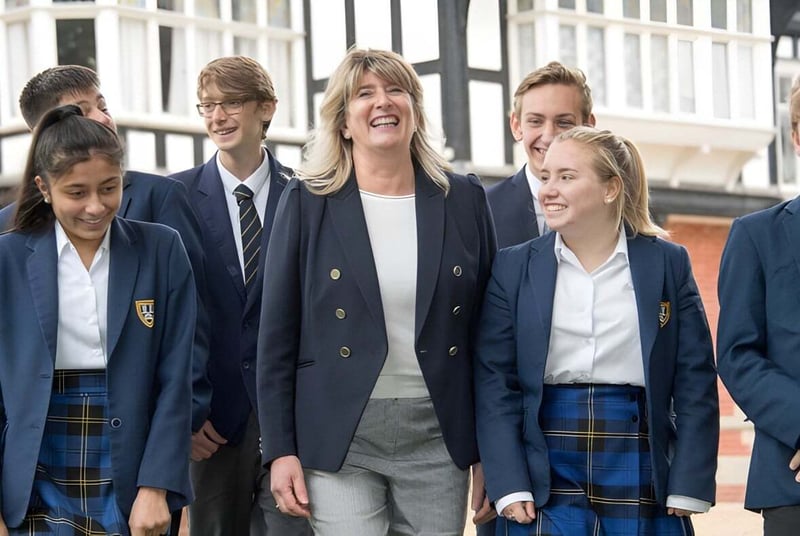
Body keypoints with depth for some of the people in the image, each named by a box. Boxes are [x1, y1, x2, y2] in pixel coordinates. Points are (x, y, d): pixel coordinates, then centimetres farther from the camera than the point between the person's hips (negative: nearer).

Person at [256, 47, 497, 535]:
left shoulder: (465, 200, 6)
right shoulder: (307, 202, 1)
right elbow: (278, 335, 2)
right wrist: (281, 450, -4)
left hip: (439, 440, 2)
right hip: (339, 441, -2)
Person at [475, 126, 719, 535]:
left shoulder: (668, 263, 4)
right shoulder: (513, 267, 5)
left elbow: (695, 384, 2)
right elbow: (494, 382, 1)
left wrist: (689, 487, -4)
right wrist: (508, 485, -8)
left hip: (641, 480, 0)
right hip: (547, 479, 0)